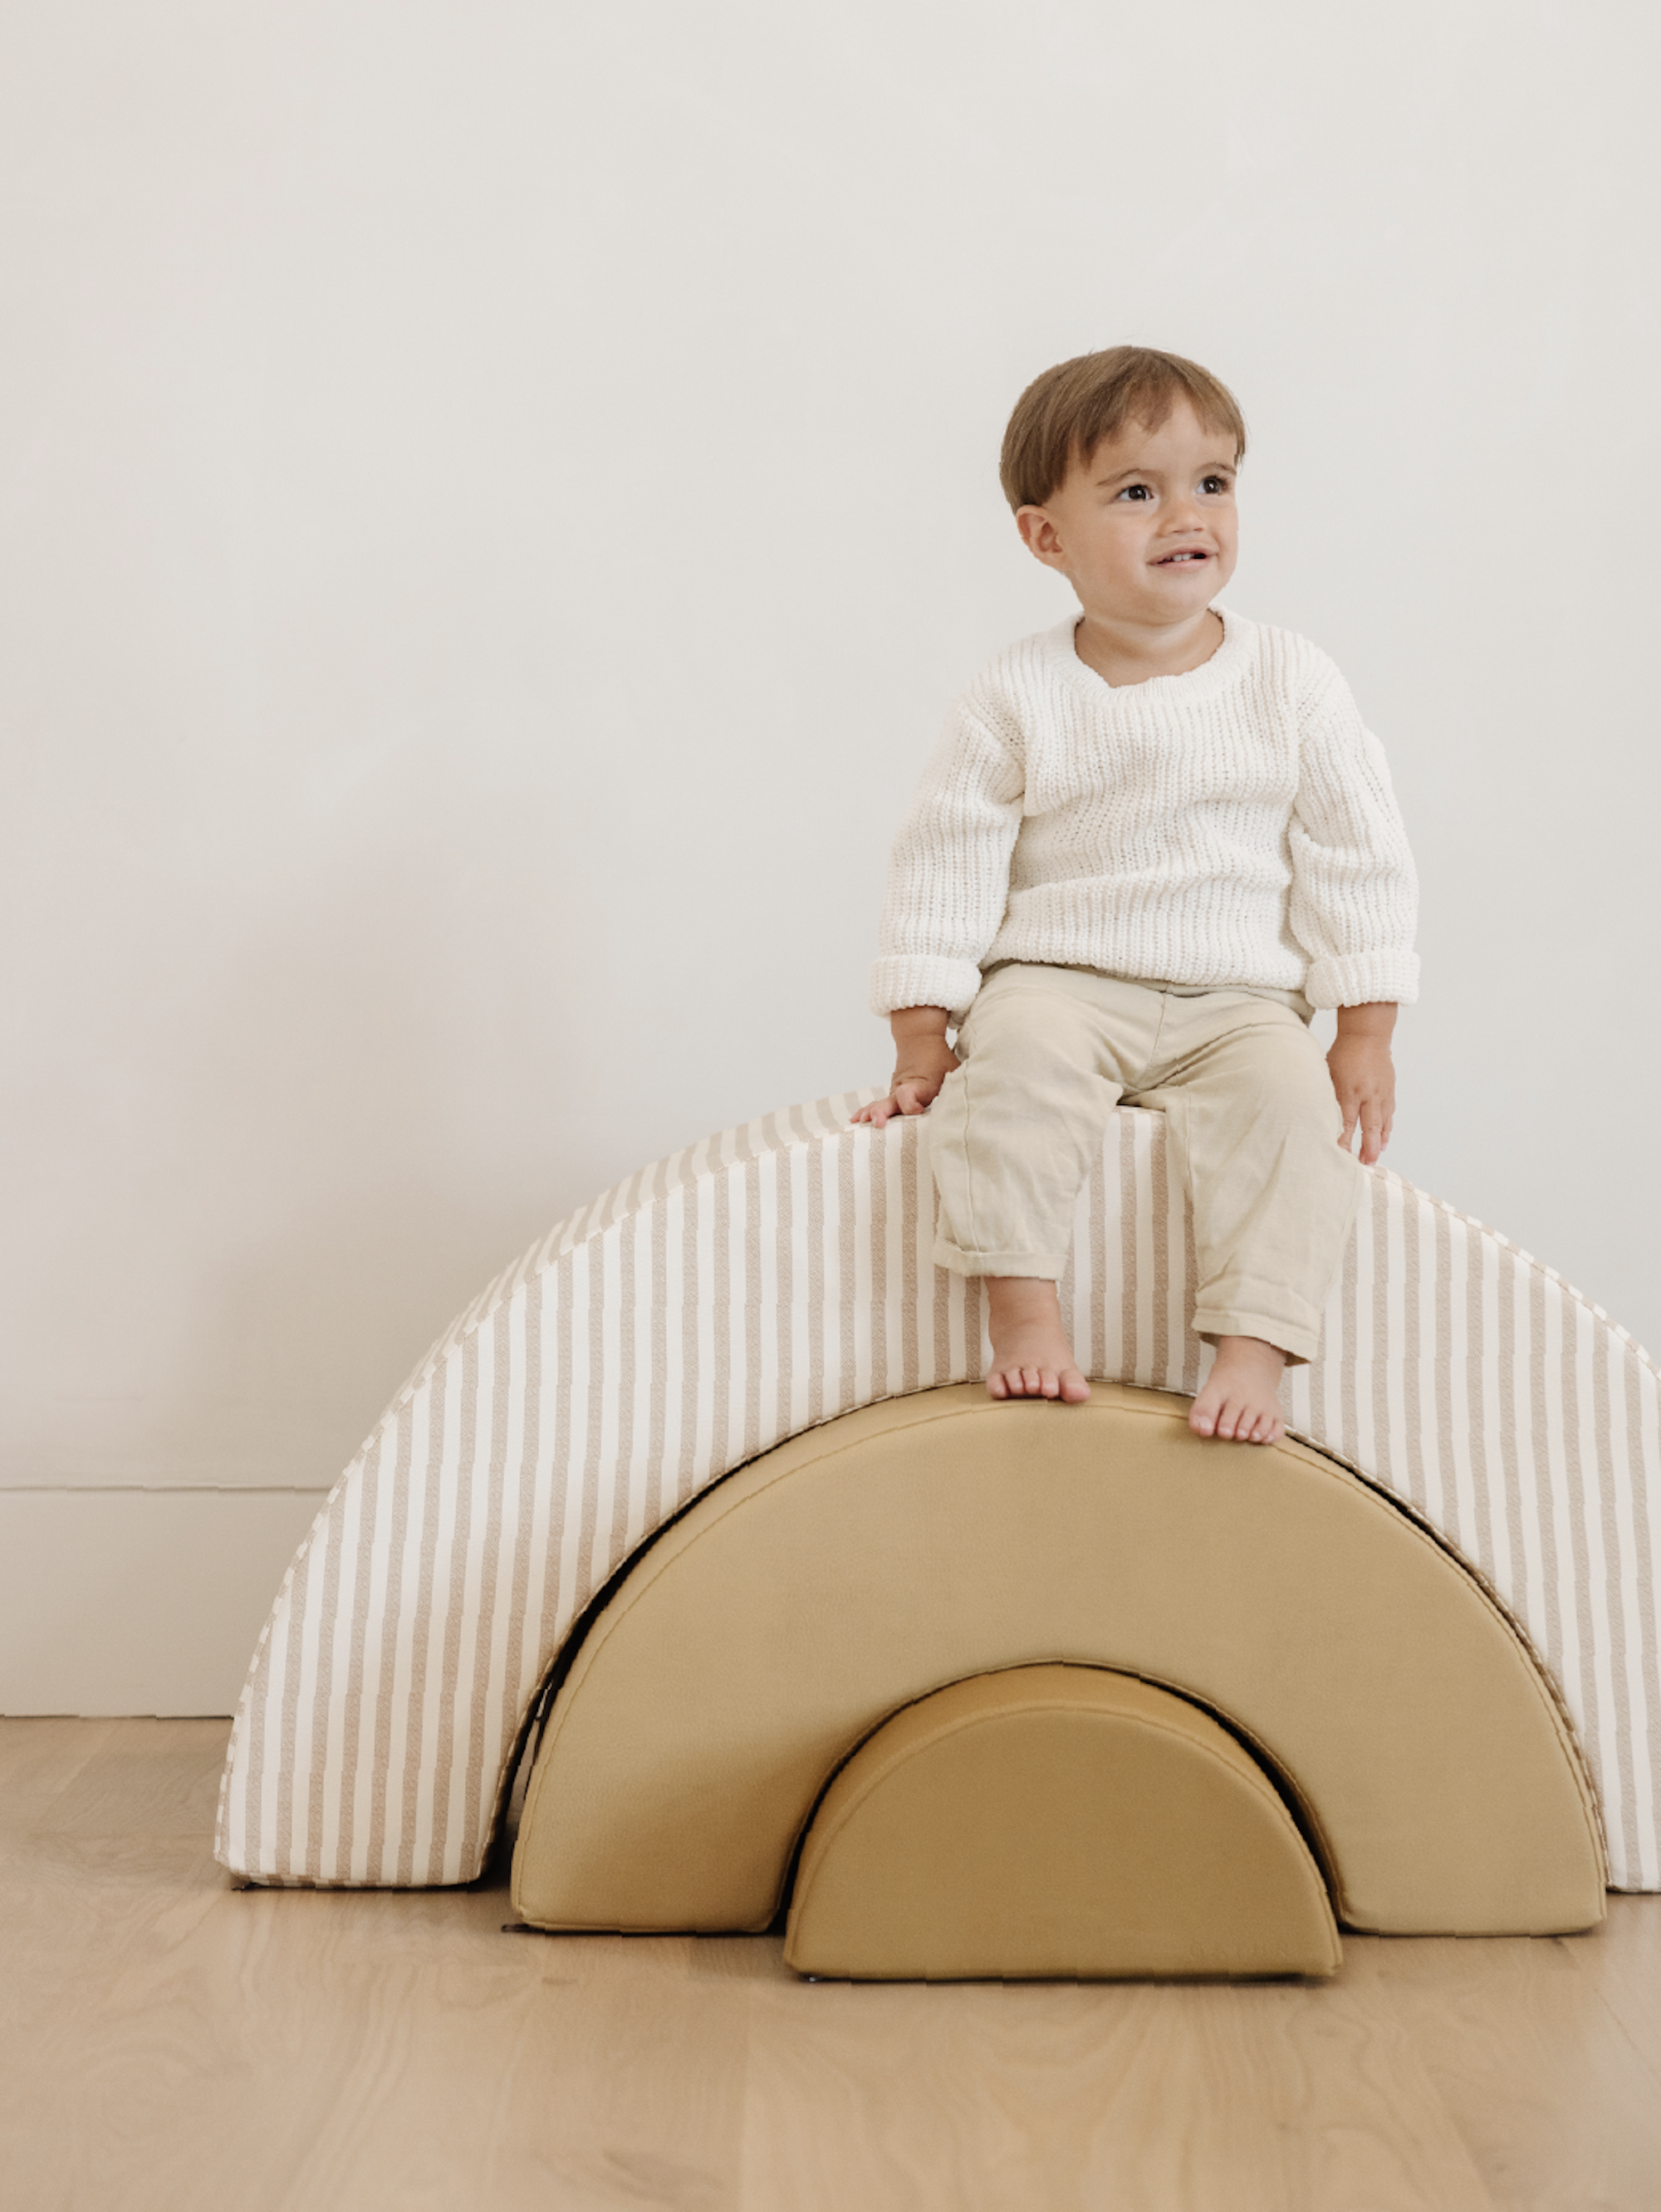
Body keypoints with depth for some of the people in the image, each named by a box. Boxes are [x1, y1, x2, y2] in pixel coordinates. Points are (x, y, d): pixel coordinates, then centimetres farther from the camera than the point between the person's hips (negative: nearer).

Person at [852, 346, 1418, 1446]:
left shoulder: (1293, 681, 1)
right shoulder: (1018, 696, -2)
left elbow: (1359, 858, 4)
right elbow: (946, 861, 1)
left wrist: (1366, 1037, 0)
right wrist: (922, 1038, -3)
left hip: (1237, 1003, 1)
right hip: (1060, 985, -1)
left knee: (1289, 1095, -28)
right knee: (1015, 1057, -32)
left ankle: (1255, 1344, -24)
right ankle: (1024, 1309, -25)